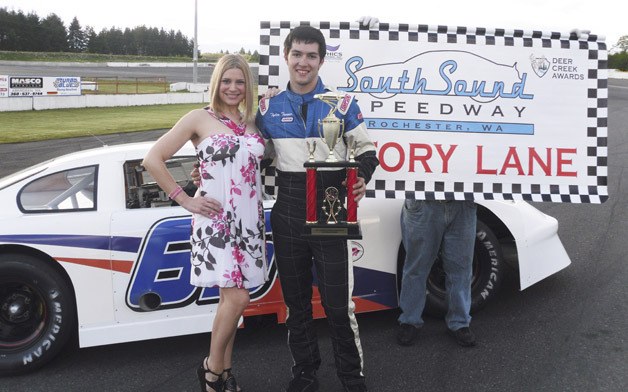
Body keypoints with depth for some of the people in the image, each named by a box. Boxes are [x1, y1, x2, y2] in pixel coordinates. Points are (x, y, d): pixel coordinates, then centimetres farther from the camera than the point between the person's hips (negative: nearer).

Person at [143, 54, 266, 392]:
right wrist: (185, 200, -8)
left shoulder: (253, 123, 14)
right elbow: (153, 159, -4)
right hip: (215, 219, -5)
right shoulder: (200, 119, -2)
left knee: (232, 297, 10)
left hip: (249, 220, 5)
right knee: (237, 298, -12)